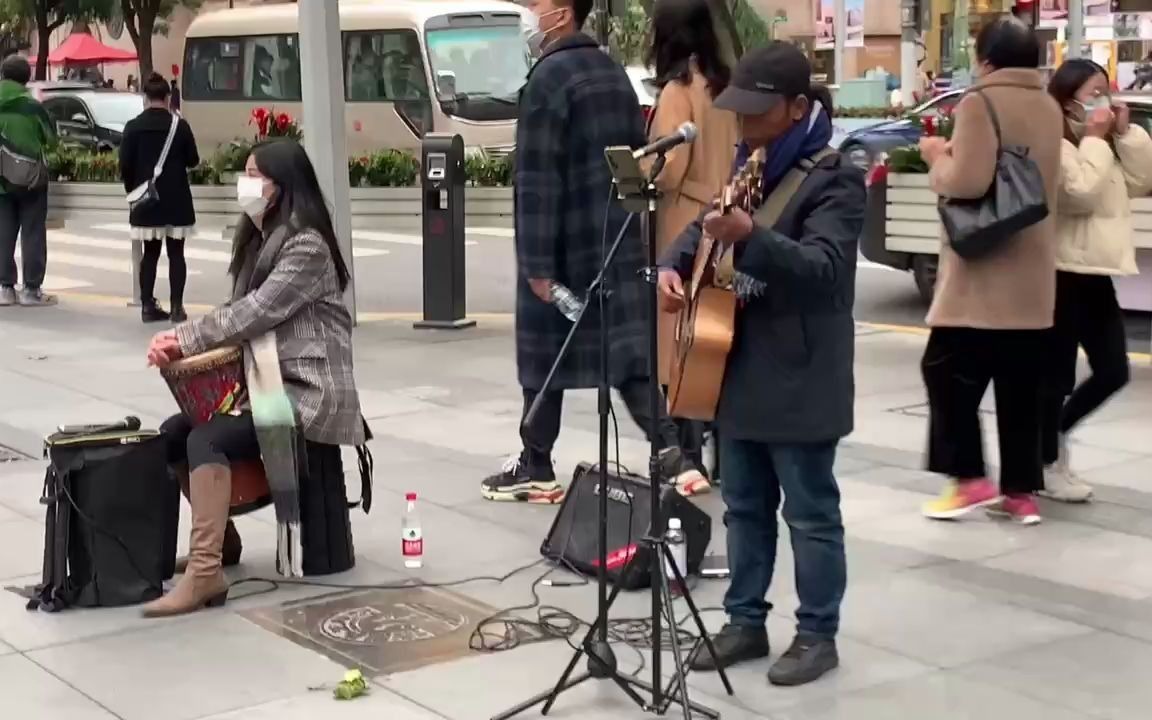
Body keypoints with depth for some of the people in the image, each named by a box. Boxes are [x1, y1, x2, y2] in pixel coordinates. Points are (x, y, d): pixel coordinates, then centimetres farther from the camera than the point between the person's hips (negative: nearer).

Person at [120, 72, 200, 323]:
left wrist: (133, 191, 11)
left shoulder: (133, 126, -4)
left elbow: (125, 165, -3)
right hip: (176, 199, -1)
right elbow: (193, 160, 0)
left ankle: (148, 306, 6)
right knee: (176, 253, 4)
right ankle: (177, 307, 1)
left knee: (150, 253, 8)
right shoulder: (180, 125, -7)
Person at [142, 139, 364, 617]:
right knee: (171, 435, 4)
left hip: (308, 392, -10)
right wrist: (185, 340, -7)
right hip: (265, 381, 10)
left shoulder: (307, 246, -15)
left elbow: (256, 312, -21)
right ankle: (219, 538, 22)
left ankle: (205, 573, -28)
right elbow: (242, 313, 11)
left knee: (207, 440, -27)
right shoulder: (258, 238, 14)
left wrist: (185, 338, -16)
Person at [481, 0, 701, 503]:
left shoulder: (549, 76, -14)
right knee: (627, 348, 9)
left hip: (565, 246, -7)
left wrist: (537, 261, -19)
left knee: (543, 353, 5)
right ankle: (672, 453, 1)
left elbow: (537, 178, -19)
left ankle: (536, 469, 15)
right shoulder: (613, 72, 12)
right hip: (617, 243, 7)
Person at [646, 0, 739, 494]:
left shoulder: (678, 89, -12)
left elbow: (668, 171, -17)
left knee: (683, 346, -2)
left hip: (685, 234, -7)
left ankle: (691, 460, 0)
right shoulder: (723, 86, 9)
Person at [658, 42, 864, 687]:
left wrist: (751, 237, -40)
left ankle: (818, 635, 15)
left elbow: (824, 267, -26)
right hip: (737, 369, 8)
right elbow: (702, 227, 22)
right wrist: (674, 265, 1)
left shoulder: (834, 180, -14)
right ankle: (746, 622, 27)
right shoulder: (749, 166, 11)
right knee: (745, 506, 16)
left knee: (811, 512, 4)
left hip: (799, 380, -8)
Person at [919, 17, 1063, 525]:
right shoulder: (1049, 108, 12)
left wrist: (937, 158, -2)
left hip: (983, 273, -7)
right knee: (1020, 386, 9)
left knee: (946, 370, 4)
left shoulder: (980, 102, -11)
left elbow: (967, 181, -21)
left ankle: (971, 479, 2)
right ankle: (1021, 491, 12)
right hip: (1032, 275, 7)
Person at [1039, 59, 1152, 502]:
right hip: (1062, 274, -9)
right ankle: (1048, 466, 12)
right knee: (1058, 376, 0)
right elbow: (1082, 193, -23)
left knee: (1113, 372, 10)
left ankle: (1055, 431, 28)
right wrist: (1096, 141, -15)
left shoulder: (1104, 144, 16)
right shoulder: (1053, 145, -12)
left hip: (1096, 273, 9)